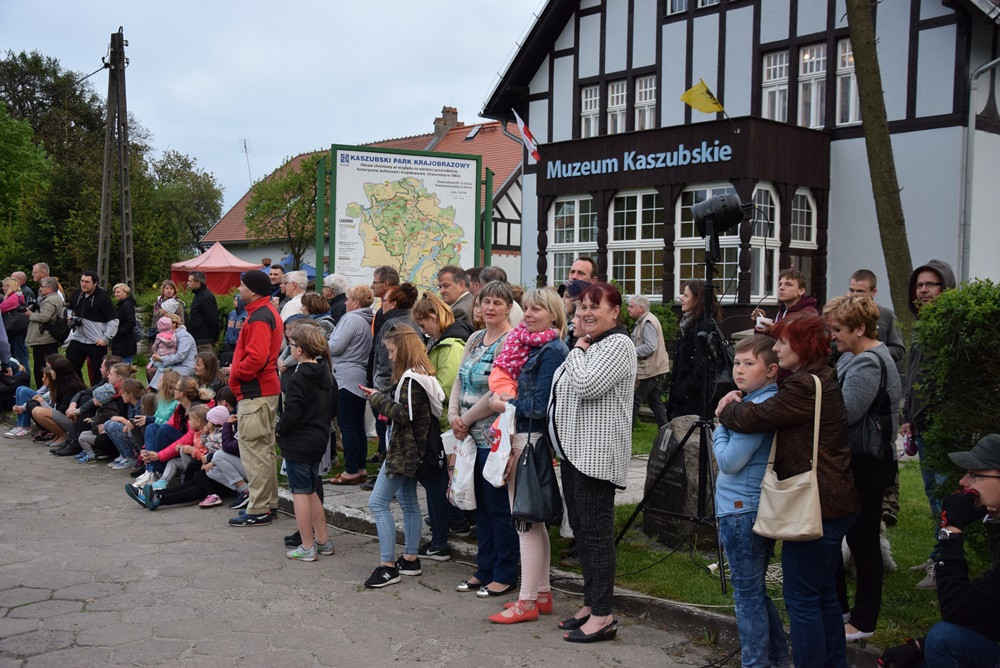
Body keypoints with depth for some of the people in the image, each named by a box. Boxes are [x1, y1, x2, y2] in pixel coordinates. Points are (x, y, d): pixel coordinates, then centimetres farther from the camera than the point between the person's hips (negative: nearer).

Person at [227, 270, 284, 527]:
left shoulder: (259, 318, -18)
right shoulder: (269, 312, 16)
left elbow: (256, 358, -29)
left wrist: (235, 373, -13)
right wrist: (237, 371, 13)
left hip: (254, 394, -11)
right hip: (268, 389, 11)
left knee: (254, 451, -6)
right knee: (265, 449, 17)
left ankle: (258, 511, -1)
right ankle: (269, 503, 26)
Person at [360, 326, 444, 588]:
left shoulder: (411, 378, -19)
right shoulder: (420, 374, 13)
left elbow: (403, 414, -24)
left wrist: (379, 400, -13)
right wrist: (380, 396, 6)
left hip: (403, 450, -11)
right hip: (409, 449, 11)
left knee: (377, 502, -9)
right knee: (409, 502, 15)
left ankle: (388, 566, -8)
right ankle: (410, 560, 23)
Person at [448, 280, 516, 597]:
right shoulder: (475, 339, 13)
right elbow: (459, 380, 13)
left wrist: (467, 419, -12)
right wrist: (454, 415, -3)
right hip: (472, 437, 8)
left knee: (498, 506, 1)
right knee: (481, 505, 16)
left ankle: (505, 575, 13)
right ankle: (484, 570, 27)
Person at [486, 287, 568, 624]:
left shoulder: (552, 349, -14)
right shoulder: (532, 345, 14)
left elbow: (539, 406, -17)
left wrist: (504, 405, -6)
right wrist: (503, 396, -1)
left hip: (533, 441, -10)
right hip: (520, 438, 10)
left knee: (527, 521, -4)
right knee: (533, 520, 15)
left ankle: (527, 602, 4)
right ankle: (542, 594, 25)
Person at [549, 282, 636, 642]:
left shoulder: (617, 344, -12)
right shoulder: (588, 344, 17)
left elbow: (585, 386, -23)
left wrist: (578, 350, -10)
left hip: (596, 452, -10)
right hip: (574, 449, 10)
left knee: (595, 531, -6)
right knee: (580, 528, 14)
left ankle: (603, 615, 0)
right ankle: (591, 604, 24)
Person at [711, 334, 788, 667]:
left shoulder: (762, 406, -19)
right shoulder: (754, 401, 11)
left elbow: (730, 461, -20)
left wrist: (721, 423, -8)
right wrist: (727, 418, 4)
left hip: (742, 511, -10)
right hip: (758, 509, 10)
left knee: (748, 592, 0)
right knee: (755, 589, 20)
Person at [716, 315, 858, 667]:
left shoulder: (805, 387, -19)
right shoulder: (822, 380, 14)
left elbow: (755, 417, -21)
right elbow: (776, 401, 22)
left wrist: (725, 410, -1)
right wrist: (736, 399, 4)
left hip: (815, 505, -11)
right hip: (835, 502, 11)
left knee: (802, 598, -3)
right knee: (824, 592, 19)